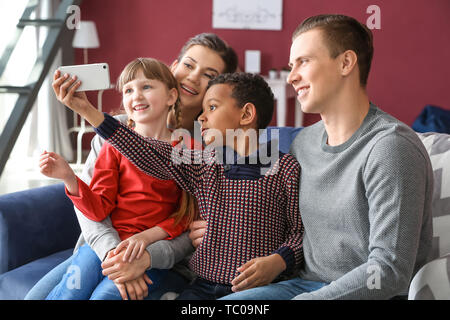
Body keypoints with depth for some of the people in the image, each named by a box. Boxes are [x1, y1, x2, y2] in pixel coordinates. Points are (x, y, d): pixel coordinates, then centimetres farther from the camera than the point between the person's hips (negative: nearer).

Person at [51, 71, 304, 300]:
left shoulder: (285, 169, -2)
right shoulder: (203, 165, 11)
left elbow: (301, 229, 0)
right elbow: (147, 152, 7)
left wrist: (279, 260, -20)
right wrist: (86, 110, 4)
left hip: (257, 290, -5)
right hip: (204, 286, 5)